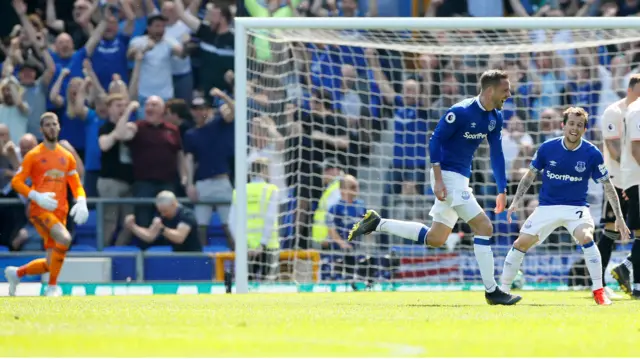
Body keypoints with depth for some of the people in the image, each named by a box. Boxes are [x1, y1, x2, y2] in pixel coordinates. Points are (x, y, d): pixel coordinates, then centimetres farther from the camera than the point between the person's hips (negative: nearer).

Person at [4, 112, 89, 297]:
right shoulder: (33, 155, 1)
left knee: (51, 264, 4)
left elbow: (76, 184, 19)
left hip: (60, 212, 6)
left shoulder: (67, 157, 15)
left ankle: (16, 273, 30)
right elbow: (16, 182, -2)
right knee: (64, 238, -31)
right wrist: (37, 197, -17)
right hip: (40, 210, -6)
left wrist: (81, 202, -2)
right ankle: (52, 286, -20)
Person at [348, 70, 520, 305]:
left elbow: (496, 154, 12)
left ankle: (377, 224, 19)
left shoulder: (495, 118, 5)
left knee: (435, 239, 12)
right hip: (447, 176, -9)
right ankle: (491, 291, -8)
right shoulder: (460, 112, -19)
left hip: (461, 178, 9)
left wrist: (502, 190, 9)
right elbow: (436, 140, -17)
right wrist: (438, 180, -23)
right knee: (484, 227, -13)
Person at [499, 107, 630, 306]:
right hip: (547, 206, 2)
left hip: (576, 207, -2)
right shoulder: (547, 148, -9)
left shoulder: (592, 154, -12)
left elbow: (608, 186, -3)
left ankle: (599, 292, -20)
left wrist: (619, 218, -6)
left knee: (586, 237, -30)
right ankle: (503, 291, 9)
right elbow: (530, 175, 7)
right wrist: (515, 202, -2)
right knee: (521, 243, -8)